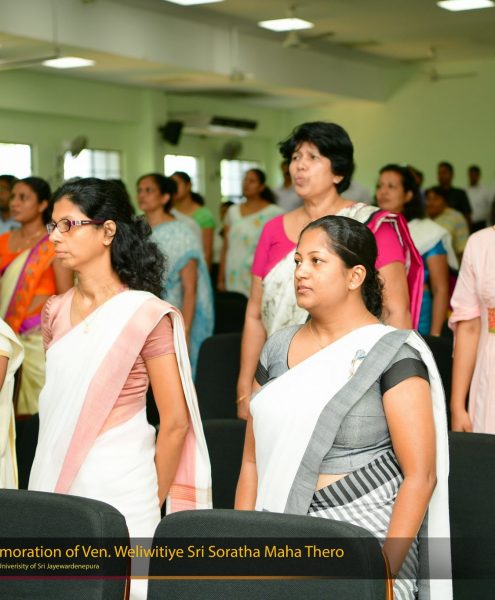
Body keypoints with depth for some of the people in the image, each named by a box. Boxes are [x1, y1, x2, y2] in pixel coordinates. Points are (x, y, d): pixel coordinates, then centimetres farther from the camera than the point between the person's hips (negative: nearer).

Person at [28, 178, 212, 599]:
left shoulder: (146, 315, -12)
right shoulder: (55, 313, 6)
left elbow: (176, 422, -10)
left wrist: (154, 500, -3)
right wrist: (51, 481, 15)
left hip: (118, 484, -6)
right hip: (54, 479, 6)